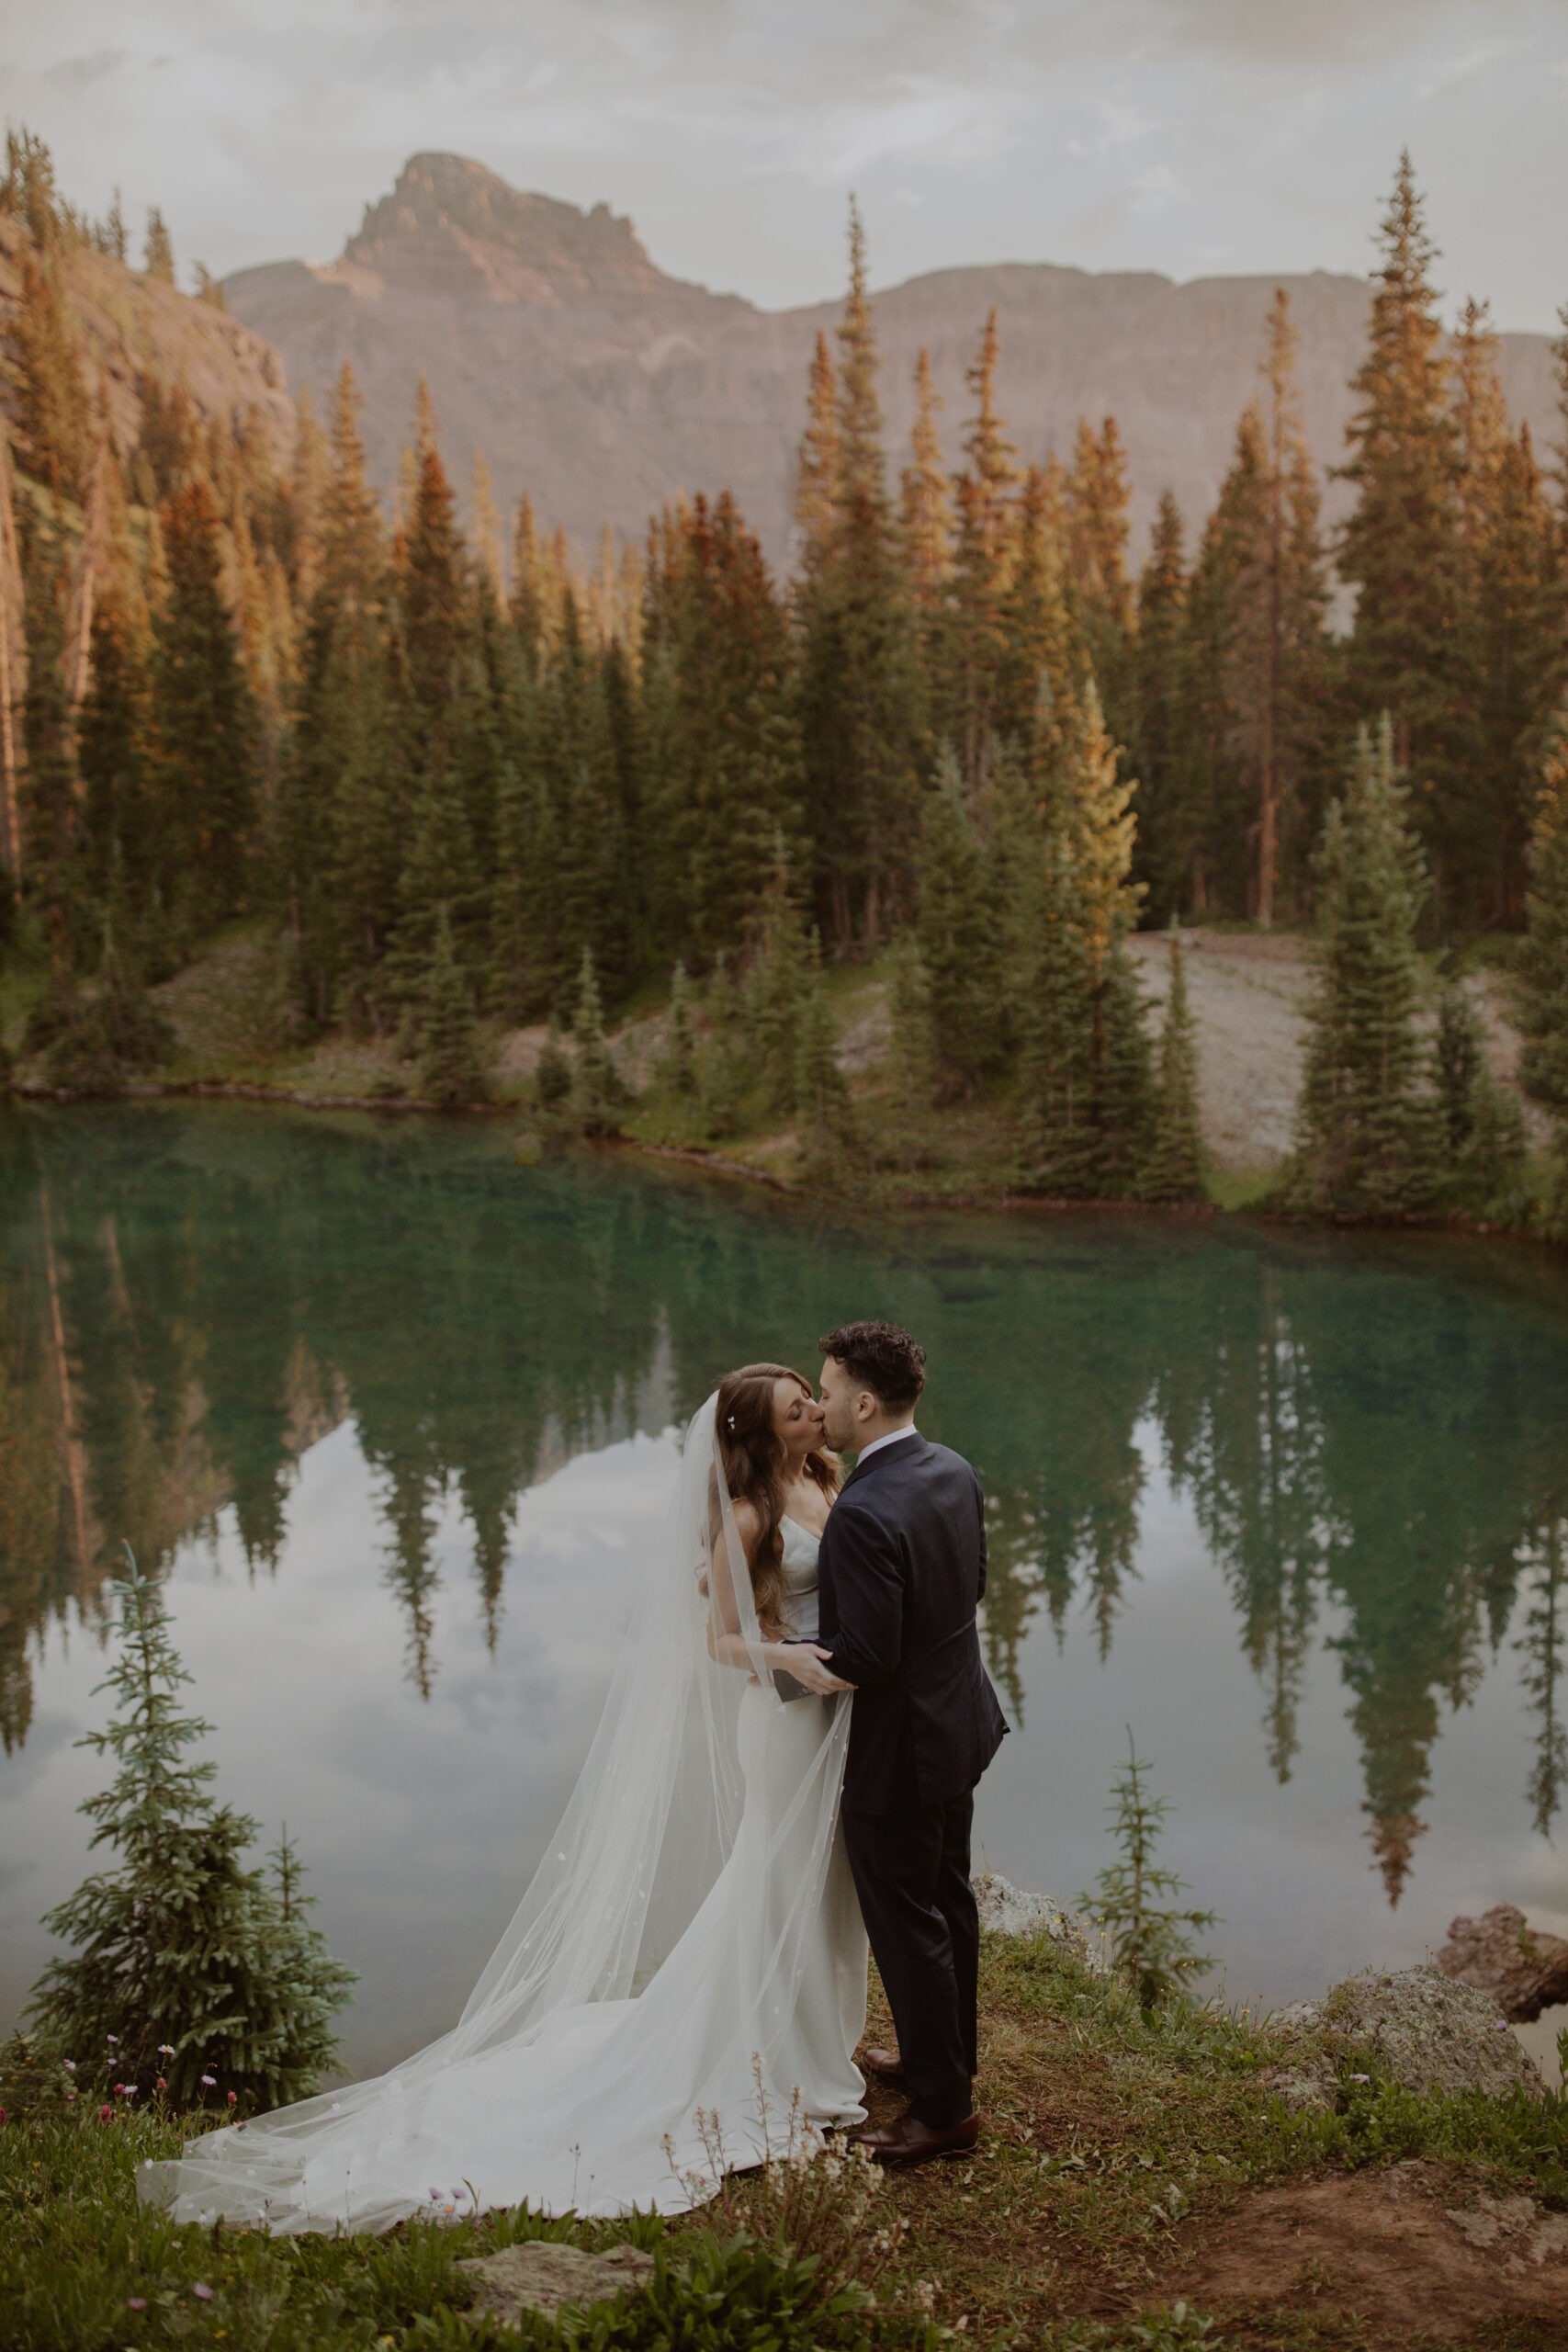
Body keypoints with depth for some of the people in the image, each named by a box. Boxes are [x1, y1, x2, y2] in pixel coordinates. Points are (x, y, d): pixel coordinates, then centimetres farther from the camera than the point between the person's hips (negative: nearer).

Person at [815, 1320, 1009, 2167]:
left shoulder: (865, 1512, -31)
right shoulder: (954, 1472, -2)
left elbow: (863, 1658, -29)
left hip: (898, 1747, -9)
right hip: (960, 1722, 9)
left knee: (907, 1923, 6)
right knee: (947, 1898, 23)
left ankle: (942, 2106, 19)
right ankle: (948, 2054, 41)